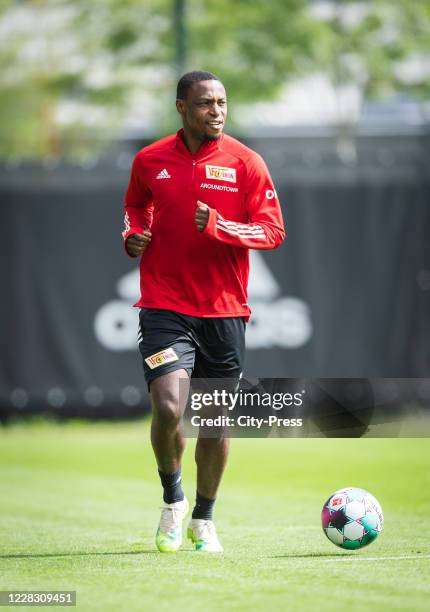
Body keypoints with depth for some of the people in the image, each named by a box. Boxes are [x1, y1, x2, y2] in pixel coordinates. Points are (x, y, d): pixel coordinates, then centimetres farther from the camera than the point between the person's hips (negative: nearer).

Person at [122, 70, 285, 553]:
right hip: (164, 308, -1)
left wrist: (219, 226, -19)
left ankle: (204, 519, 27)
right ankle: (172, 500, 9)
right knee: (168, 409, -18)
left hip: (224, 310, 1)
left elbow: (273, 231, -4)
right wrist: (133, 234, 2)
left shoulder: (246, 163, -1)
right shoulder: (149, 161, 3)